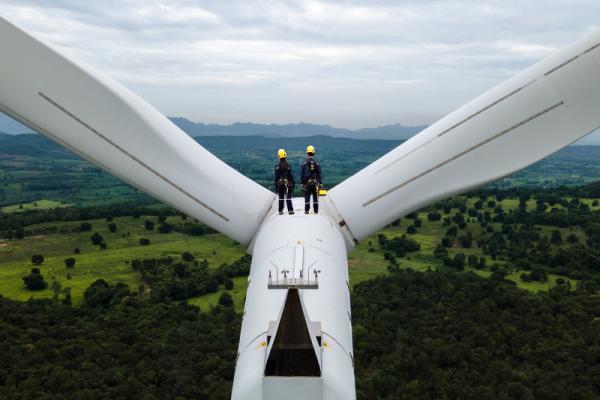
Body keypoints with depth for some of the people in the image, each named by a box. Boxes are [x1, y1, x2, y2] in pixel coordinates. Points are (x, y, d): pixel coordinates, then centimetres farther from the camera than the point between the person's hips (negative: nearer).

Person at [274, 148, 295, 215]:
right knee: (288, 198, 1)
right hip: (287, 184, -1)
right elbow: (291, 176, -3)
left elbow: (276, 177, 0)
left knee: (281, 198, 8)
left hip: (280, 184, 1)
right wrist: (292, 184, 4)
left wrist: (276, 186, 6)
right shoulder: (288, 166, -5)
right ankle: (290, 210, -2)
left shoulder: (277, 167, -2)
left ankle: (280, 211, 10)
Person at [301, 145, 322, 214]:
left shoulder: (304, 164, -4)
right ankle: (316, 210, 8)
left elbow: (303, 175, -3)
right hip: (315, 182, 1)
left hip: (307, 183, -1)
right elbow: (319, 175, 1)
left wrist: (302, 184, 2)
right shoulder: (317, 164, 0)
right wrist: (320, 183, 6)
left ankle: (306, 210, 3)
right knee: (315, 197, 6)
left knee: (307, 197, 3)